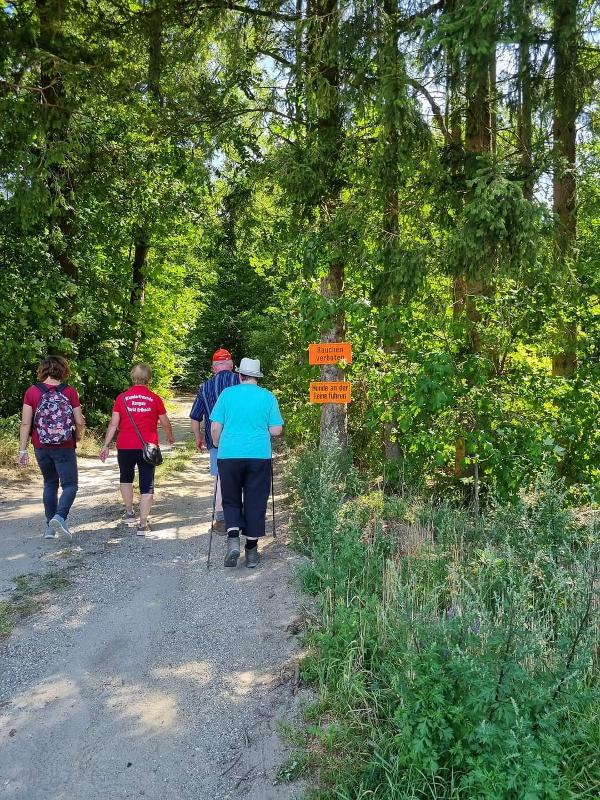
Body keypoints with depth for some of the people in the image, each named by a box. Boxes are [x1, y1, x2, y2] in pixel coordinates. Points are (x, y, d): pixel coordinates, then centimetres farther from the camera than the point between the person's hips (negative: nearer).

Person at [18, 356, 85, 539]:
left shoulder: (32, 392, -1)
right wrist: (77, 436, 17)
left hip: (41, 448, 3)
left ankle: (50, 527, 19)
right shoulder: (70, 392, -4)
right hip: (64, 448, -3)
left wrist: (23, 450, 0)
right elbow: (80, 422, -3)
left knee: (50, 484, 17)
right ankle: (59, 517, -19)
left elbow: (25, 423, -4)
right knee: (70, 485, 5)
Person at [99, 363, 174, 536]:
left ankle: (129, 512, 30)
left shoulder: (122, 398, 0)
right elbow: (165, 423, 7)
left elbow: (113, 424, -2)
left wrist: (106, 446, 3)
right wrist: (170, 437, 26)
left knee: (126, 478, 26)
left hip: (125, 447, 1)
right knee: (147, 486, 3)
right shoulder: (155, 399, -1)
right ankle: (143, 524, 0)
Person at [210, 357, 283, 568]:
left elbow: (215, 428, 0)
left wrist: (218, 446, 17)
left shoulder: (227, 394, 2)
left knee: (231, 500, 14)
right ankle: (251, 550, 14)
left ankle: (233, 539, -6)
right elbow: (276, 431, 1)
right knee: (255, 503, 9)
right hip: (259, 456, 0)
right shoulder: (268, 397, 3)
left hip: (229, 455, 0)